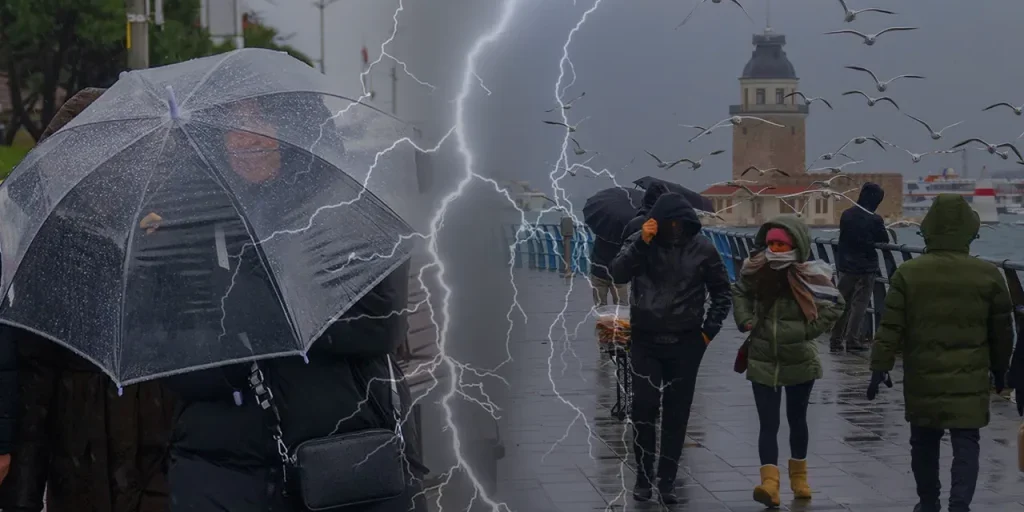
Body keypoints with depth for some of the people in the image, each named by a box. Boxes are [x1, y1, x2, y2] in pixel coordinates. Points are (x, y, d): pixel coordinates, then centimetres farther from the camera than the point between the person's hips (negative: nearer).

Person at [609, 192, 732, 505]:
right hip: (646, 341, 0)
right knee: (644, 407, -6)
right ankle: (643, 475, 9)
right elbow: (618, 274, -17)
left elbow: (721, 293, 8)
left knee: (677, 412, 4)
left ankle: (667, 479, 12)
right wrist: (642, 243, -26)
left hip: (686, 342, 0)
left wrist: (709, 330, 1)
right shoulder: (640, 242, -3)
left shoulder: (702, 249, -2)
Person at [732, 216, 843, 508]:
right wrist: (745, 319, 0)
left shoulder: (809, 276, -11)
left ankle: (799, 476, 36)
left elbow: (835, 303, -2)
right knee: (768, 424, -7)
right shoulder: (756, 272, -4)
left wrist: (811, 329, -10)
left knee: (797, 419, 17)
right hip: (763, 361, 1)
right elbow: (739, 293, 15)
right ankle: (770, 483, -15)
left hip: (800, 361, 0)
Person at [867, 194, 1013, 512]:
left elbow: (890, 328, -6)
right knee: (966, 444, 4)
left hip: (922, 378, 1)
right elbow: (1002, 331, 6)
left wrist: (879, 368, 0)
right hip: (969, 379, -1)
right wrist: (999, 369, 20)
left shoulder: (908, 273, -5)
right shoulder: (988, 275, -3)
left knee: (924, 442, 16)